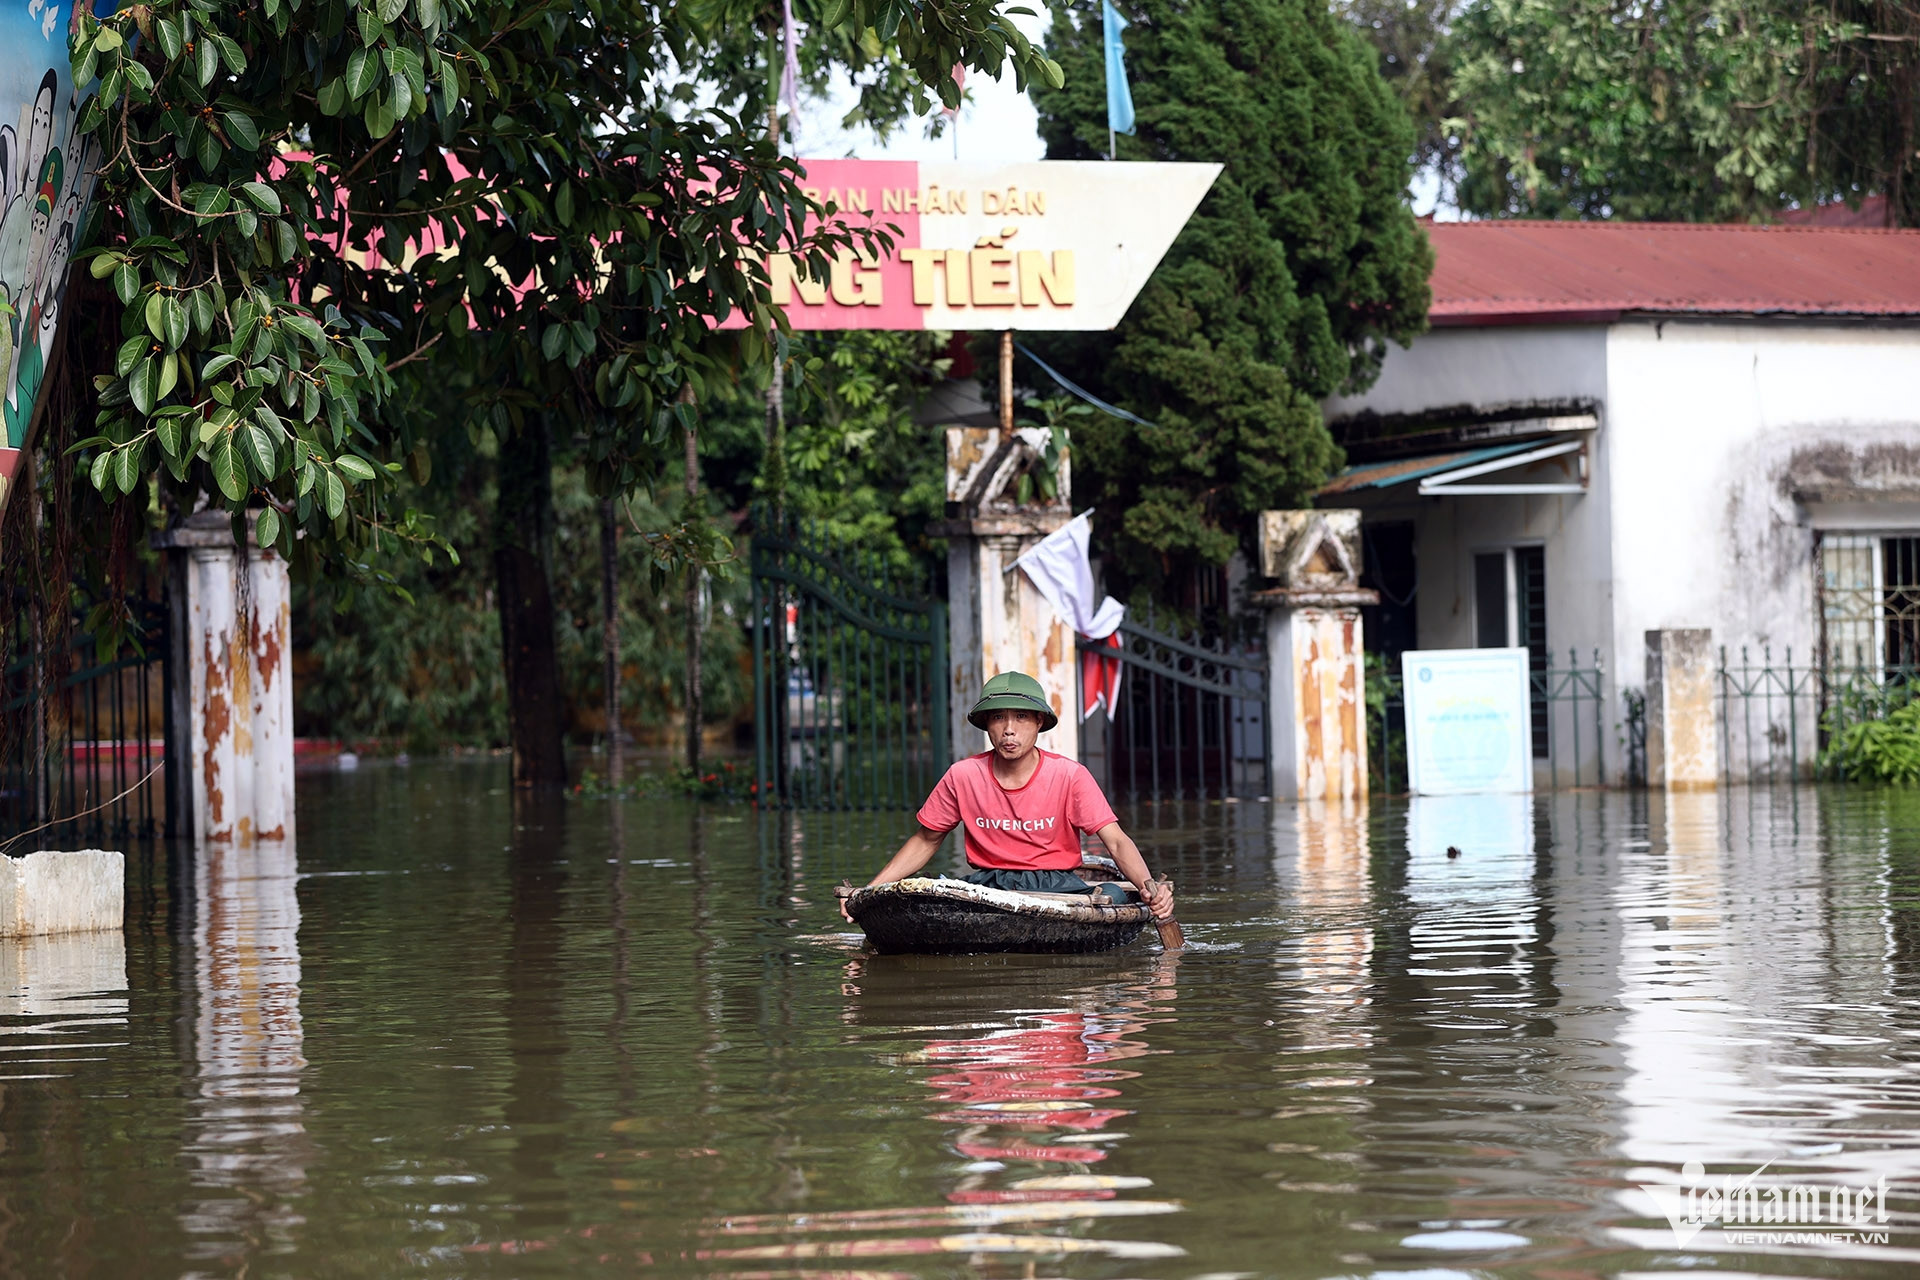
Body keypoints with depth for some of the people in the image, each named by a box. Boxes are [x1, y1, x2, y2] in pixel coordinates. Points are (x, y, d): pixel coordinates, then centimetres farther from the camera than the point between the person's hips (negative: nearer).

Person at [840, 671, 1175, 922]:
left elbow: (1116, 841, -11)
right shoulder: (963, 777, 0)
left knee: (1115, 896, -34)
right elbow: (926, 840, 13)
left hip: (1056, 885, -2)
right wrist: (868, 891, 3)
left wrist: (1148, 886, -32)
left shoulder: (1069, 775, -6)